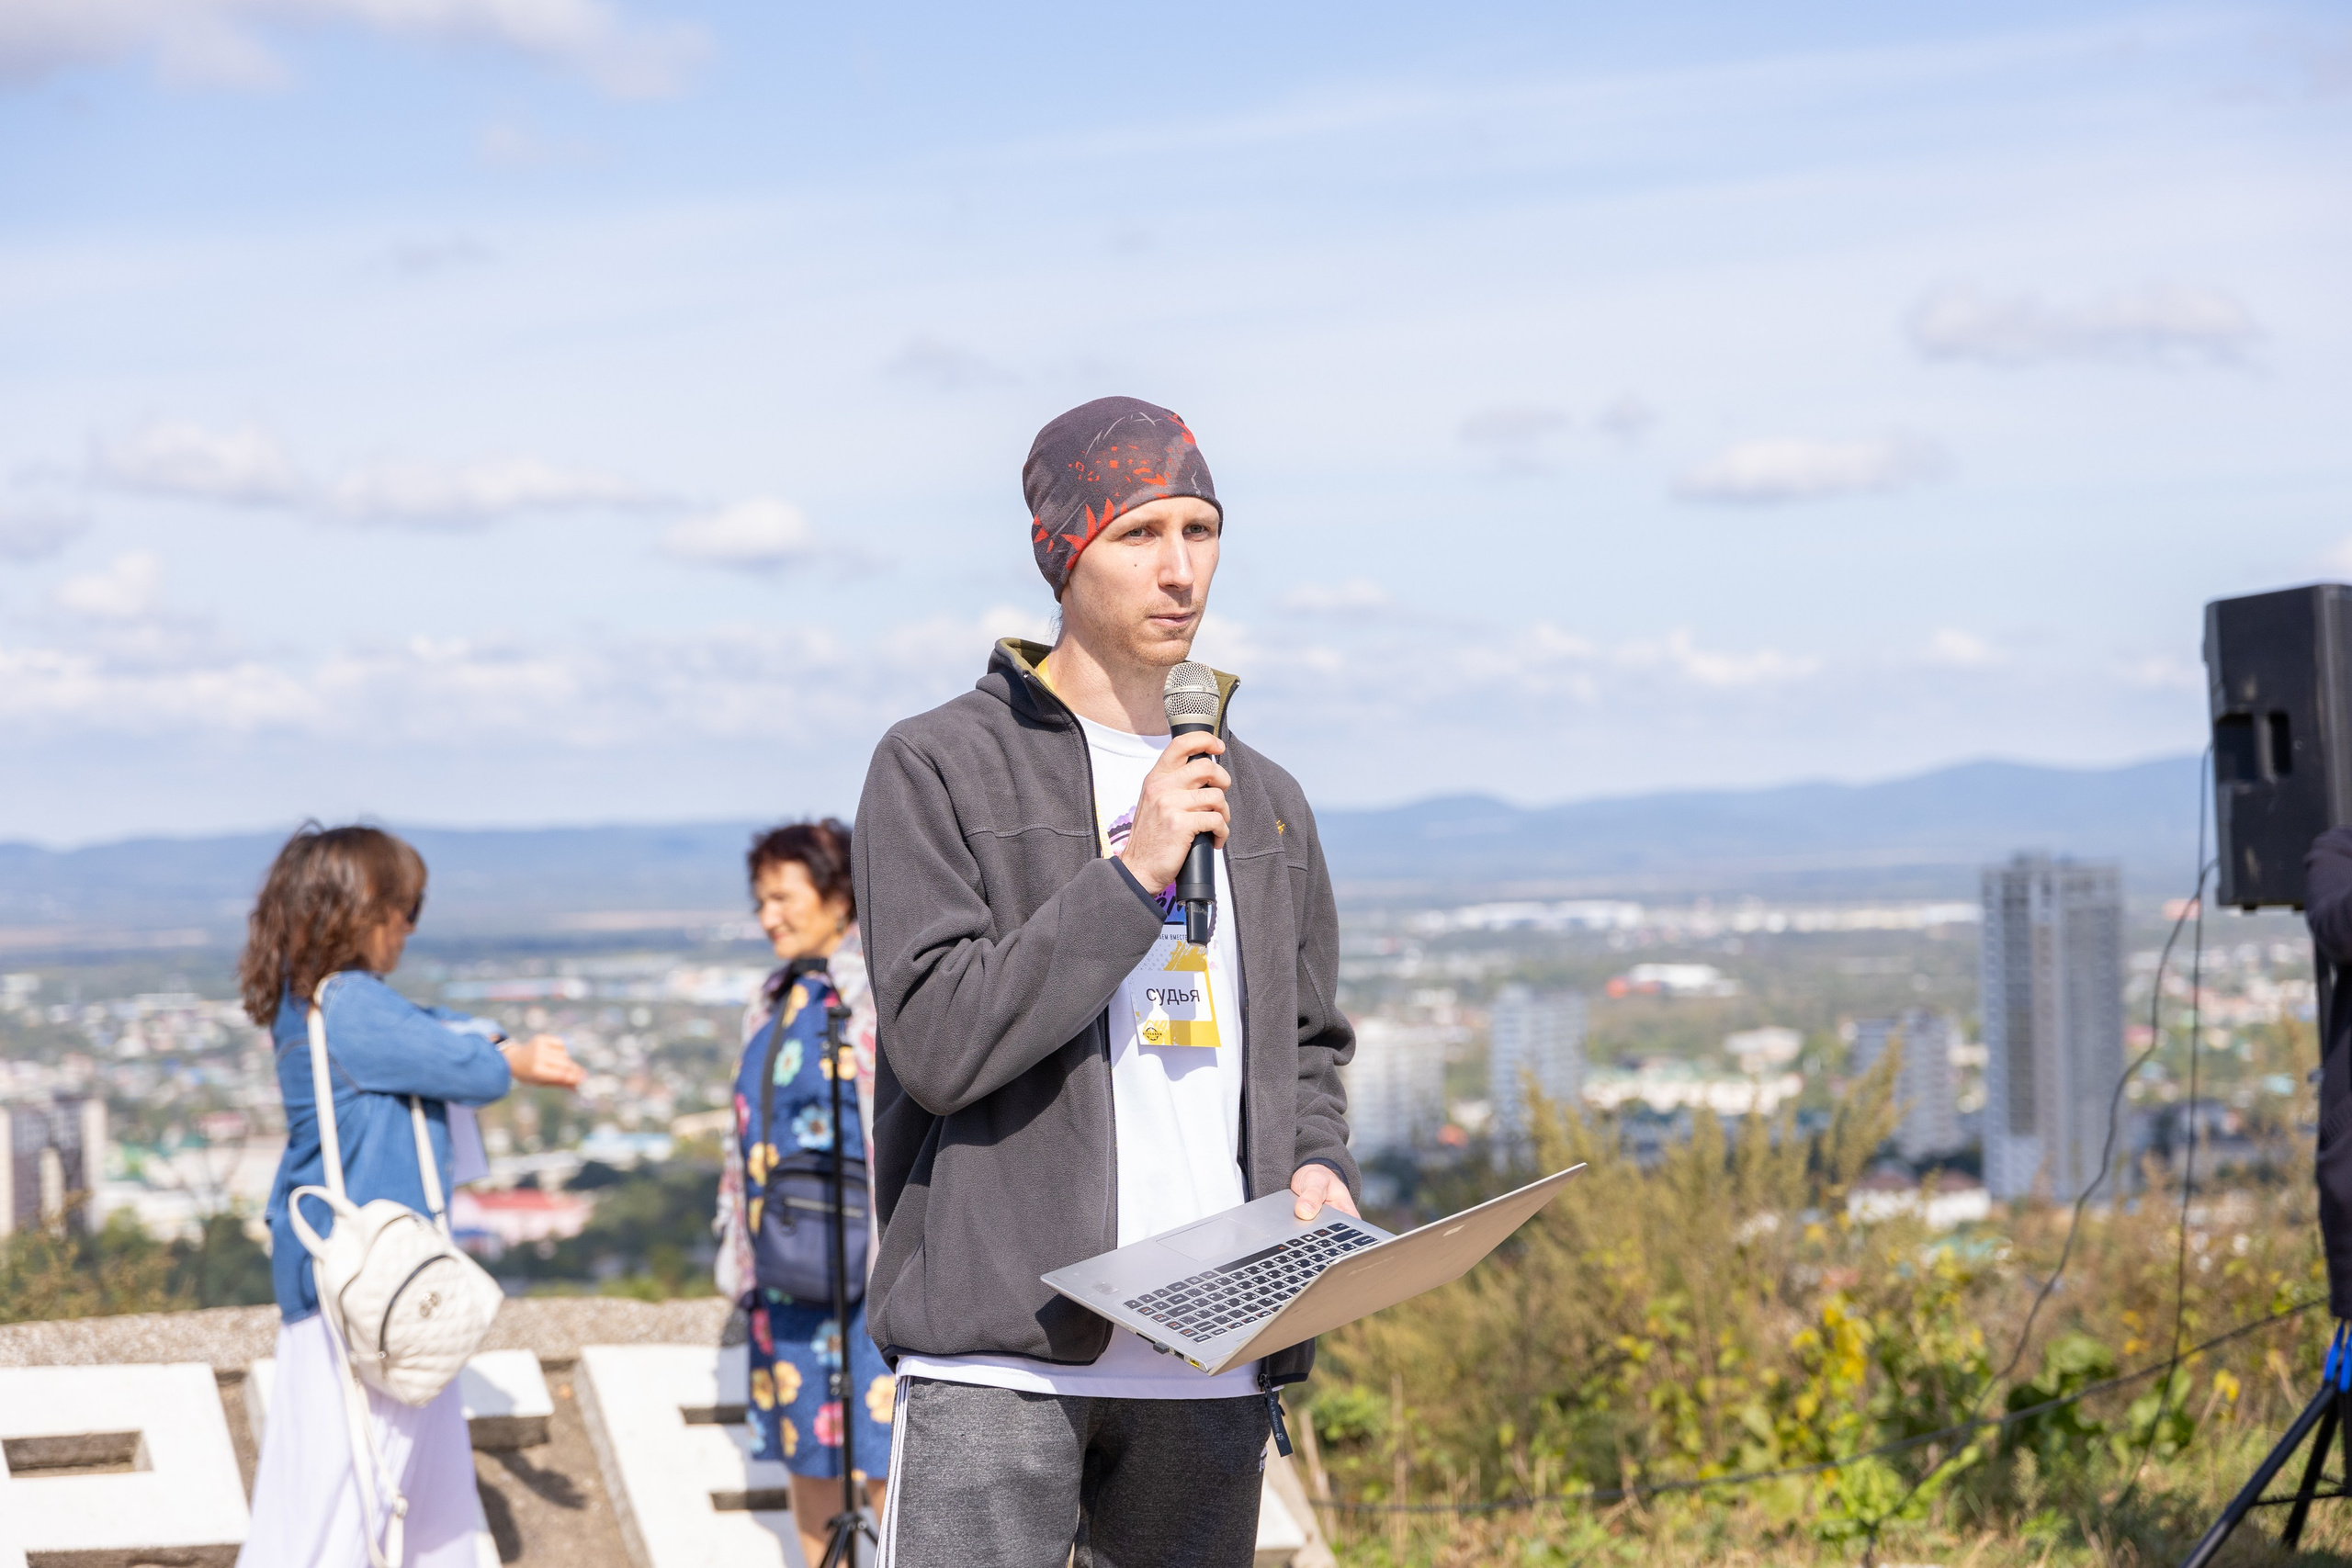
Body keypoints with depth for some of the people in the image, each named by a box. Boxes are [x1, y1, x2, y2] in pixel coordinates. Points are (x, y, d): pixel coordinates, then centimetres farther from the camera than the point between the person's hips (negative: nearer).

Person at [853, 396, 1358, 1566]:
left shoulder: (1264, 801, 17)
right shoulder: (940, 765, -1)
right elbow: (937, 1040, -11)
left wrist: (1318, 1167, 3)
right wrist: (1132, 875, -16)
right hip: (1000, 1350, -5)